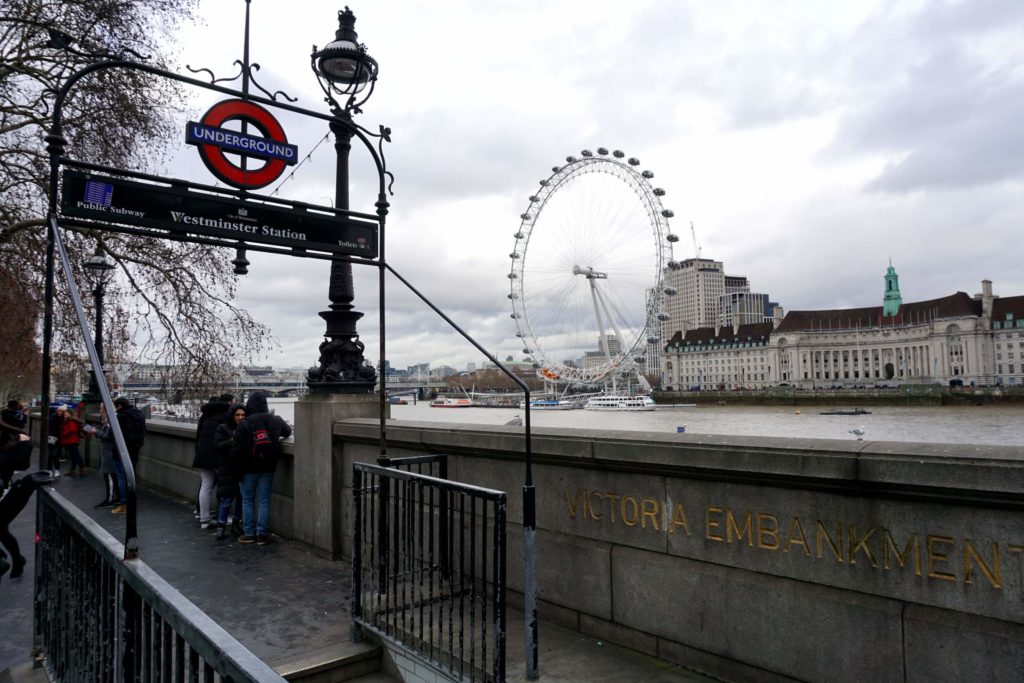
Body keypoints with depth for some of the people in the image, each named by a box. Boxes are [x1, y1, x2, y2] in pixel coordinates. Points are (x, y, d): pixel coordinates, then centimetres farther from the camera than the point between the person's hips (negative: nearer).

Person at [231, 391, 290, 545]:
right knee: (264, 500, 8)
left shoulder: (244, 424, -13)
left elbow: (236, 450, -12)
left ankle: (249, 533, 15)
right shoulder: (276, 420, -3)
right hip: (268, 468, 2)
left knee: (247, 500, 11)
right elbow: (288, 432, 18)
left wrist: (239, 467, 2)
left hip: (249, 469, -2)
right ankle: (261, 534, 9)